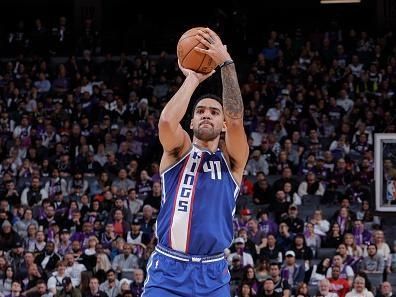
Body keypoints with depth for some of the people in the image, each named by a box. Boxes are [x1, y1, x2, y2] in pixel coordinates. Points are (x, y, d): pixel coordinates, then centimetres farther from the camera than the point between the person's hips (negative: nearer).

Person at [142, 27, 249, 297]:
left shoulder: (232, 160, 7)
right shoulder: (178, 151, 6)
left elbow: (236, 119, -12)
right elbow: (167, 121, -16)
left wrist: (226, 63, -17)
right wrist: (193, 78, -8)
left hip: (213, 275, 1)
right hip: (168, 271, -1)